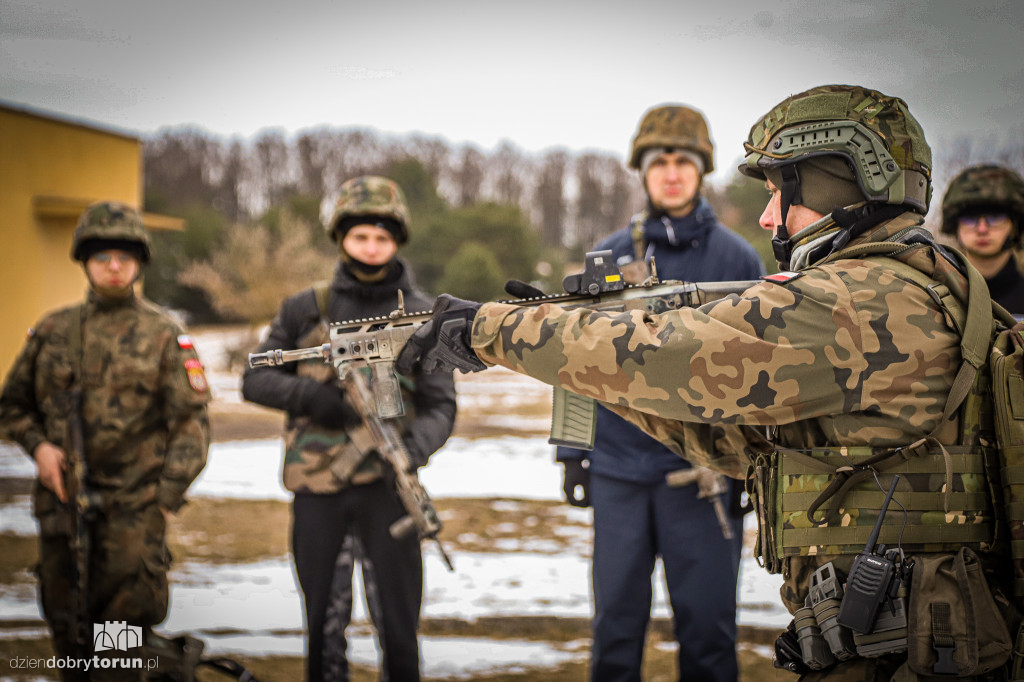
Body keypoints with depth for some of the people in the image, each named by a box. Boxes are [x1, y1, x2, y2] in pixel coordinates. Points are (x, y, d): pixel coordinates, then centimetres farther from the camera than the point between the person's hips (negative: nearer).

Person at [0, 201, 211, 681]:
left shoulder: (165, 335, 2)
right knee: (67, 629, 9)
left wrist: (167, 497, -8)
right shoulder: (52, 331, 11)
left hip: (134, 505, -3)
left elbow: (191, 423, 0)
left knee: (124, 630, -9)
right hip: (61, 503, 3)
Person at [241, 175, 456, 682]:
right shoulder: (305, 310, 5)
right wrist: (310, 395, -13)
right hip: (316, 488, 1)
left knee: (398, 620, 1)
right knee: (324, 624, 10)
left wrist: (414, 446, -22)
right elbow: (255, 379, 7)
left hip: (386, 486, -1)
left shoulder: (421, 316, 3)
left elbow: (440, 406, 0)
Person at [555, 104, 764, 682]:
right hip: (619, 467, 2)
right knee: (617, 622, 10)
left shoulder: (737, 259, 2)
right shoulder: (608, 257, 7)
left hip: (705, 473, -2)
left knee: (707, 624, 3)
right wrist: (572, 451, 6)